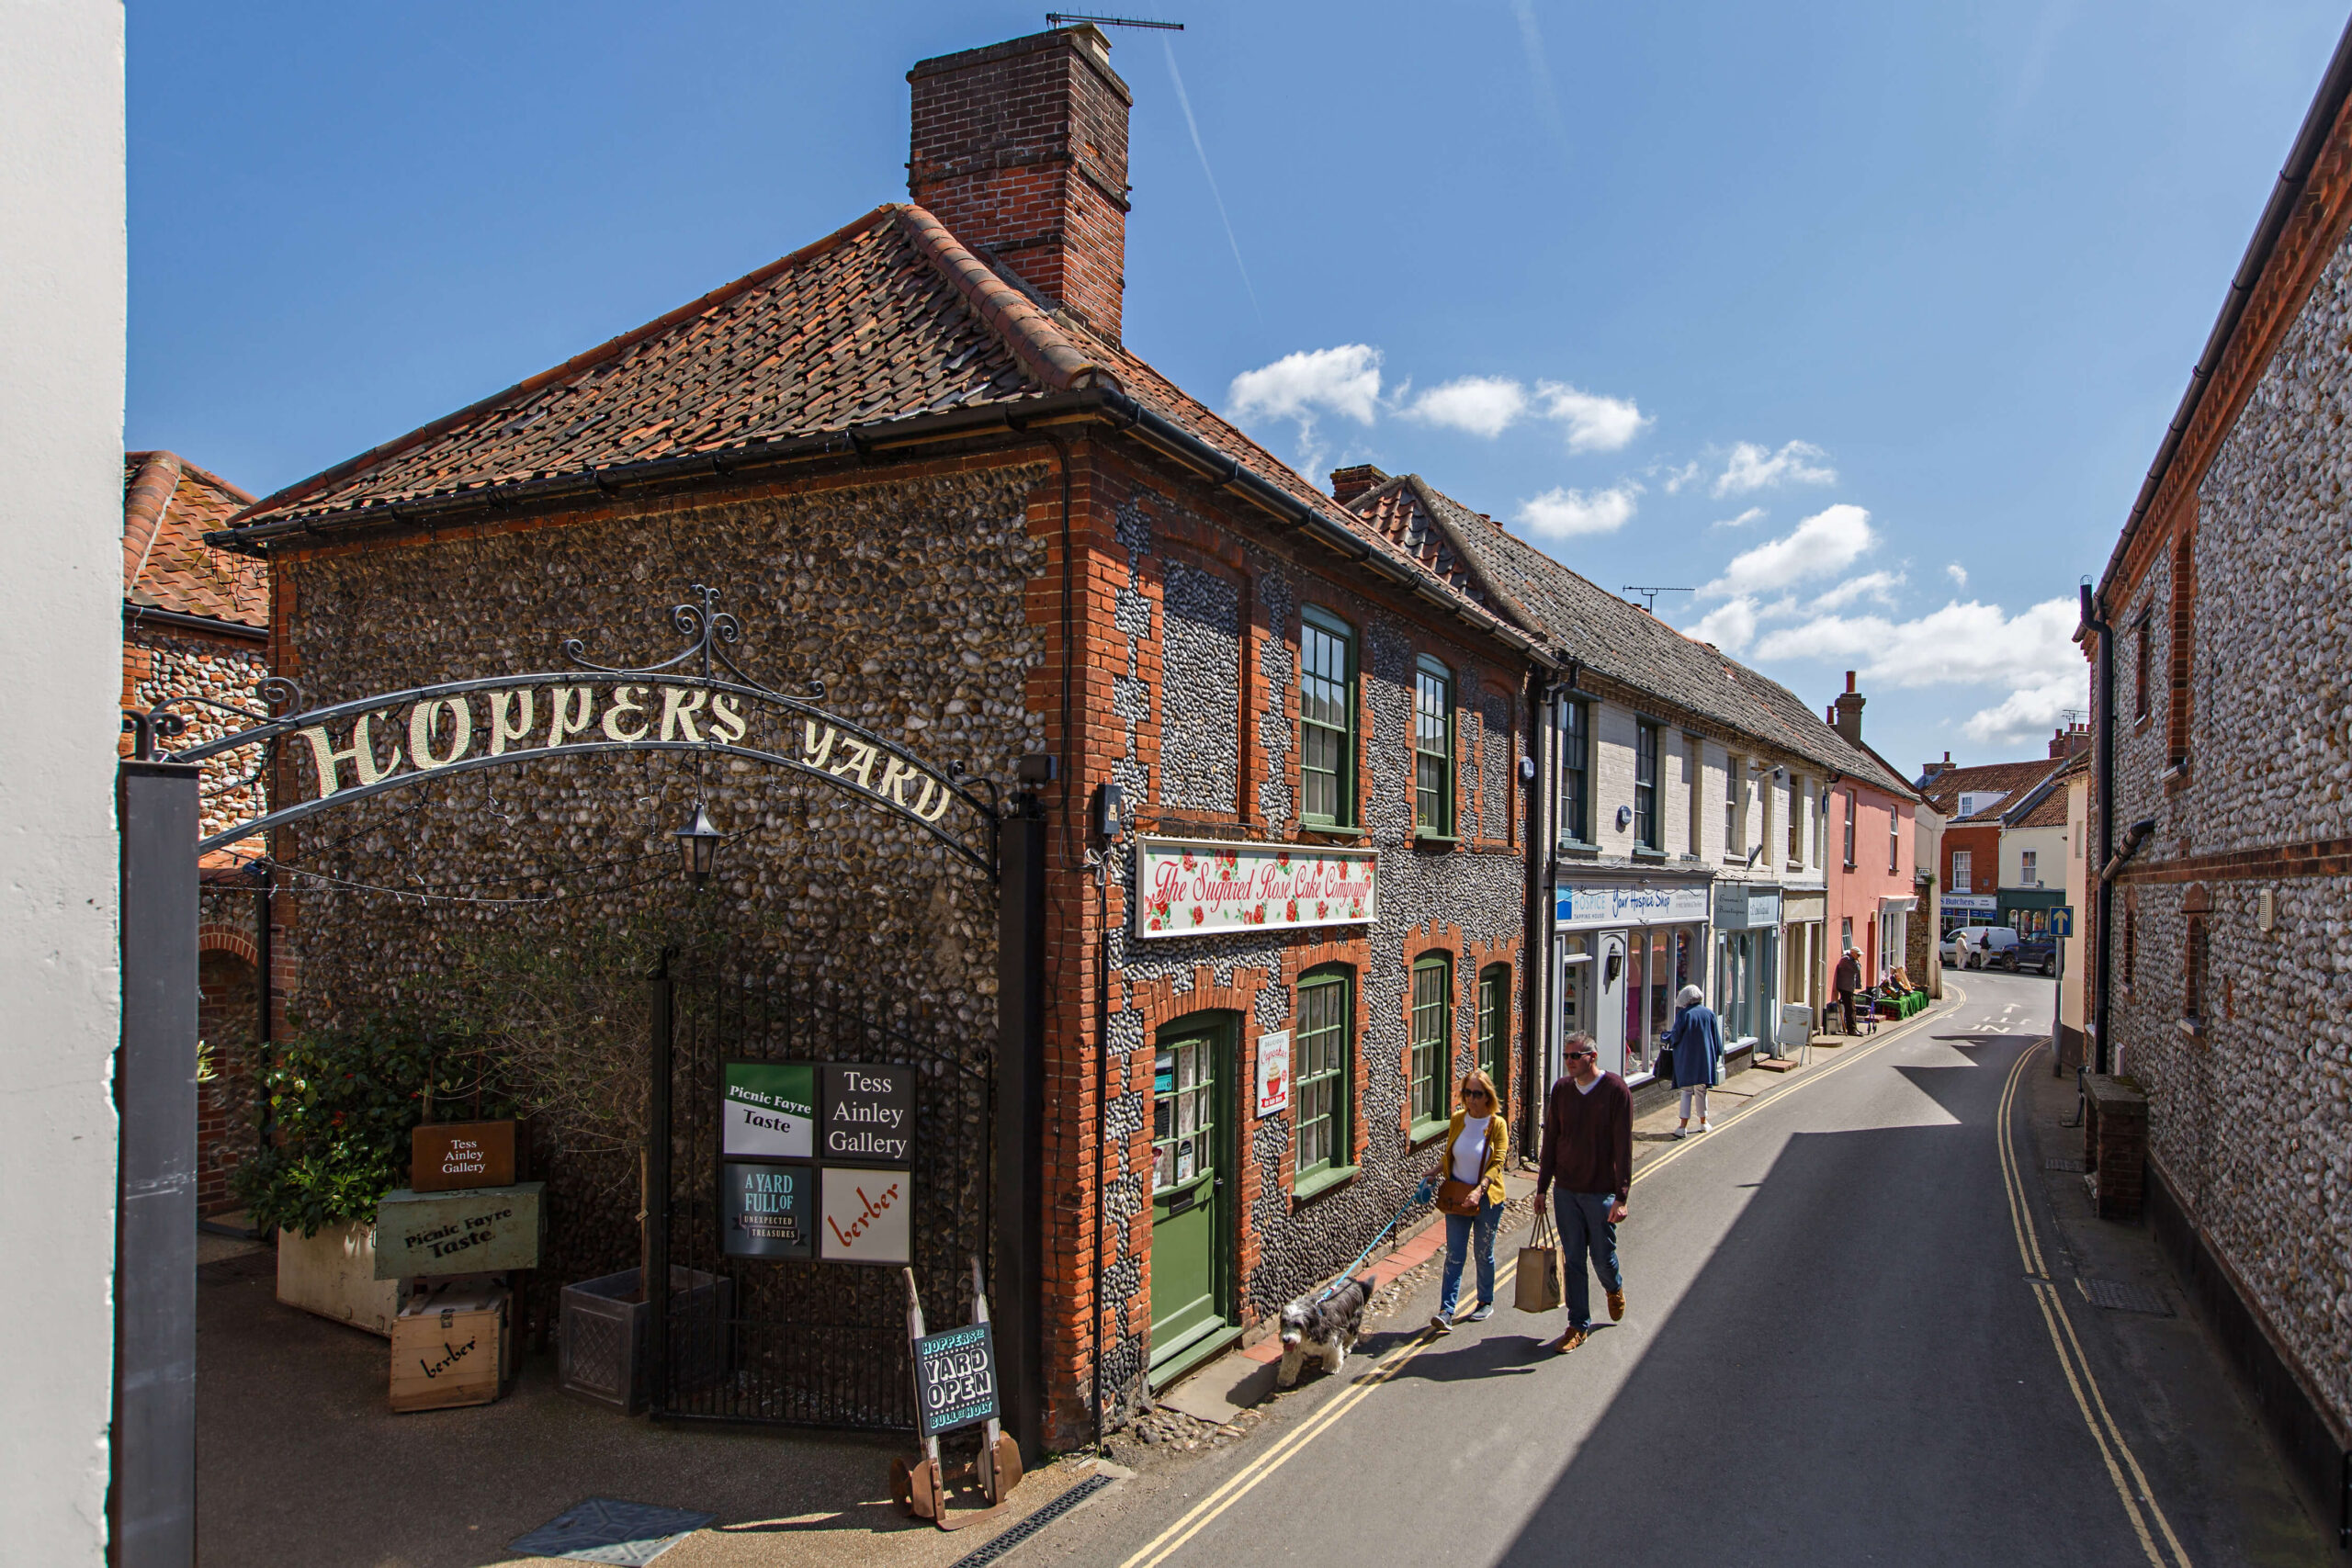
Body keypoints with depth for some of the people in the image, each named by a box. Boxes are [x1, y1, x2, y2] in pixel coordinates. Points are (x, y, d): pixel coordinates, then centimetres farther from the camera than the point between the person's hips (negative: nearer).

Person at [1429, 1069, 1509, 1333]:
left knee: (1483, 1252, 11)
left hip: (1487, 1198, -2)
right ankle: (1446, 1312, -4)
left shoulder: (1497, 1124, -10)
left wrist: (1480, 1189, -26)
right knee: (1454, 1254, -2)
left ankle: (1486, 1302, 31)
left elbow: (1497, 1164, -14)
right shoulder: (1457, 1119, 0)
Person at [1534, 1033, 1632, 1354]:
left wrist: (1621, 1197, -15)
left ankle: (1614, 1288, 41)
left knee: (1603, 1258, 8)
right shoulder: (1561, 1090, 2)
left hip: (1601, 1192, -3)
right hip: (1566, 1190, 3)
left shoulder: (1615, 1090, -11)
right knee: (1572, 1261, 6)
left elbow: (1623, 1147, -12)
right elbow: (1551, 1140, 8)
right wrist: (1542, 1187, 8)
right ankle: (1578, 1325, 18)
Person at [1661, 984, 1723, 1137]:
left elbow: (1675, 1035, -7)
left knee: (1686, 1091, 1)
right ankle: (1703, 1123, 25)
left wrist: (1669, 1041, 15)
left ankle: (1684, 1126, -3)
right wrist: (1716, 1057, 15)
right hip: (1705, 1059, 3)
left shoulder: (1684, 1014, -11)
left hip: (1686, 1059, -3)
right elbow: (1716, 1038, 6)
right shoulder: (1710, 1013, 1)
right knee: (1701, 1091, 15)